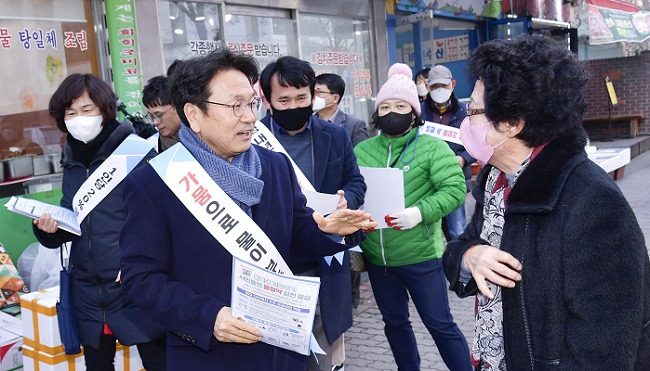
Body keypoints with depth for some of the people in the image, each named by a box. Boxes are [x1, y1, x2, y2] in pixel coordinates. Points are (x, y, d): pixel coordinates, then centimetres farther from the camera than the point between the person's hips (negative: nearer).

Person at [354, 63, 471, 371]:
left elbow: (455, 189, -13)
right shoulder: (362, 150, 6)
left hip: (421, 255, -5)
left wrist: (420, 212, -27)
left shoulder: (432, 147, -7)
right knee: (394, 321, 20)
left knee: (439, 323, 5)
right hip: (376, 256, 5)